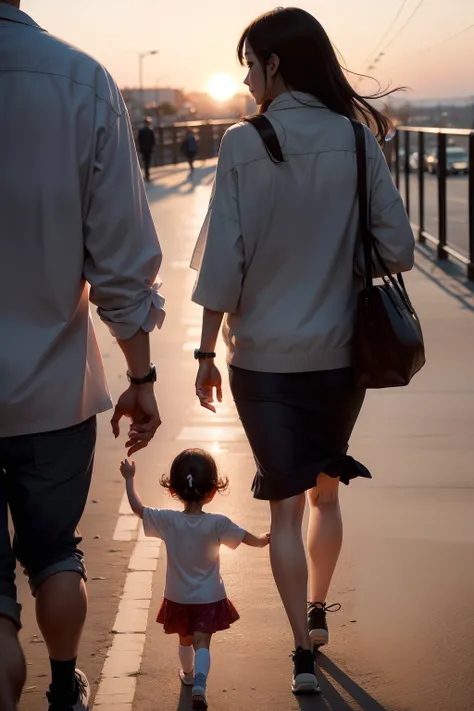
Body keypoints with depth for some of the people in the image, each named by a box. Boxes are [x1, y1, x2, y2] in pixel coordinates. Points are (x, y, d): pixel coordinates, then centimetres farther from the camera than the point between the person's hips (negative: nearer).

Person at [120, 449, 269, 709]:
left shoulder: (167, 521, -15)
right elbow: (249, 538, -5)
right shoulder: (218, 524, -18)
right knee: (202, 643, -4)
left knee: (185, 640, 23)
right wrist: (263, 539, 18)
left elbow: (137, 508, -2)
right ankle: (199, 682, -26)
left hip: (177, 598, 2)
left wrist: (129, 478, 10)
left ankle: (188, 673, 45)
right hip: (209, 599, -2)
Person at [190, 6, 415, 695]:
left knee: (286, 501, 8)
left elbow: (223, 261, -13)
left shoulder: (243, 144, -13)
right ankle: (317, 611, 37)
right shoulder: (356, 140, -6)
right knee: (325, 488, 23)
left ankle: (303, 649, 8)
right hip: (340, 349, 3)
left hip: (263, 353, -3)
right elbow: (398, 249, -6)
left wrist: (206, 353, -3)